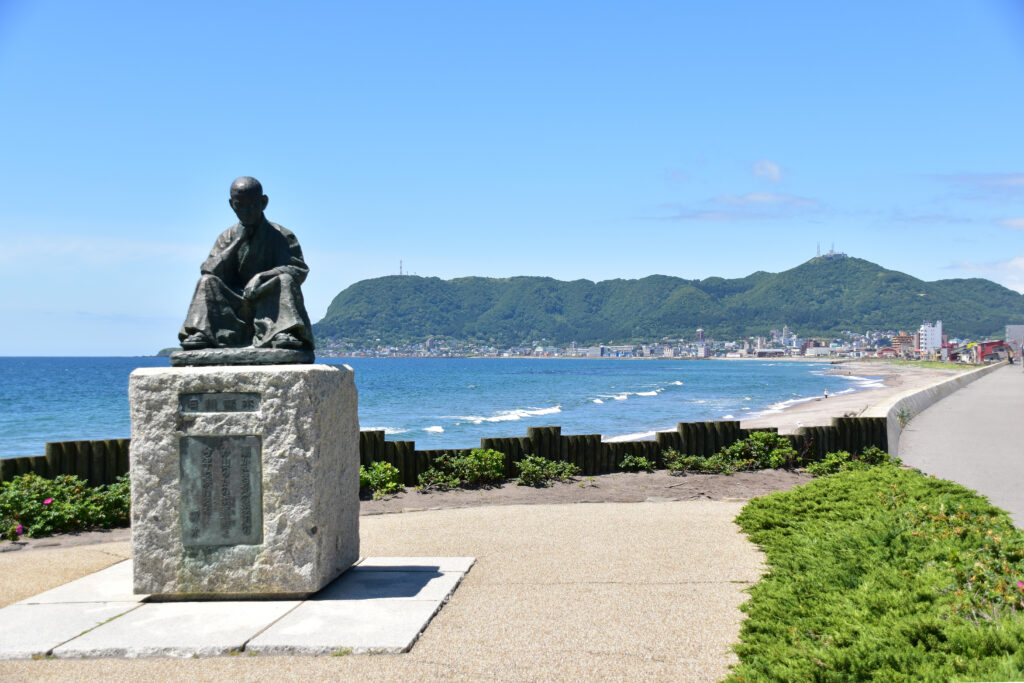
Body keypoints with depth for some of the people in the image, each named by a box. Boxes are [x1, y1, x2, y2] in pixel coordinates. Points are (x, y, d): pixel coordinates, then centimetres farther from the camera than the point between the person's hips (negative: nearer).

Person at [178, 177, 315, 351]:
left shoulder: (282, 236, 2)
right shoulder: (227, 237, 11)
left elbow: (299, 270, -10)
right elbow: (209, 271, 0)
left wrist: (262, 276, -25)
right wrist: (237, 243, -10)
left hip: (271, 306, -2)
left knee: (285, 280, -29)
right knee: (208, 281, -17)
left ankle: (283, 333, -46)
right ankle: (200, 334, -33)